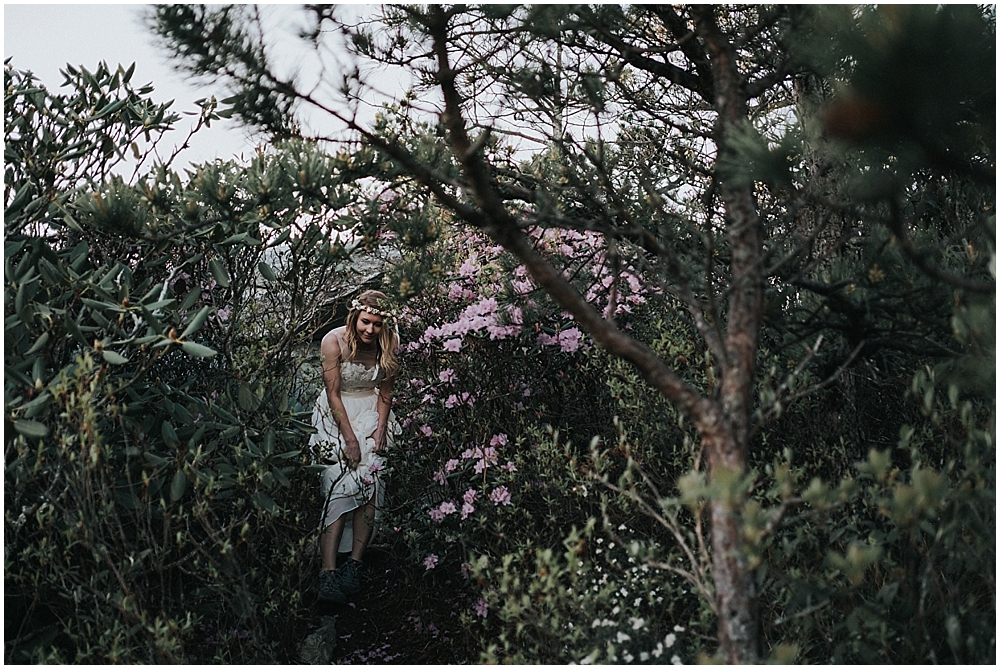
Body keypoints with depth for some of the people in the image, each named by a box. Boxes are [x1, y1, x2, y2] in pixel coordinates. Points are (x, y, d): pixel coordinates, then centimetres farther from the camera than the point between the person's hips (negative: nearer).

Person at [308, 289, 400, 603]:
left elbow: (385, 392, 4)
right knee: (338, 485, -17)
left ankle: (355, 563, -9)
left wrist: (381, 429, -6)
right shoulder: (334, 341, -18)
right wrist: (349, 438, -16)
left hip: (371, 414, 3)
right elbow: (333, 394, -15)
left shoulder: (389, 345, -8)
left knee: (370, 484, -14)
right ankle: (329, 570, -21)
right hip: (336, 415, -3)